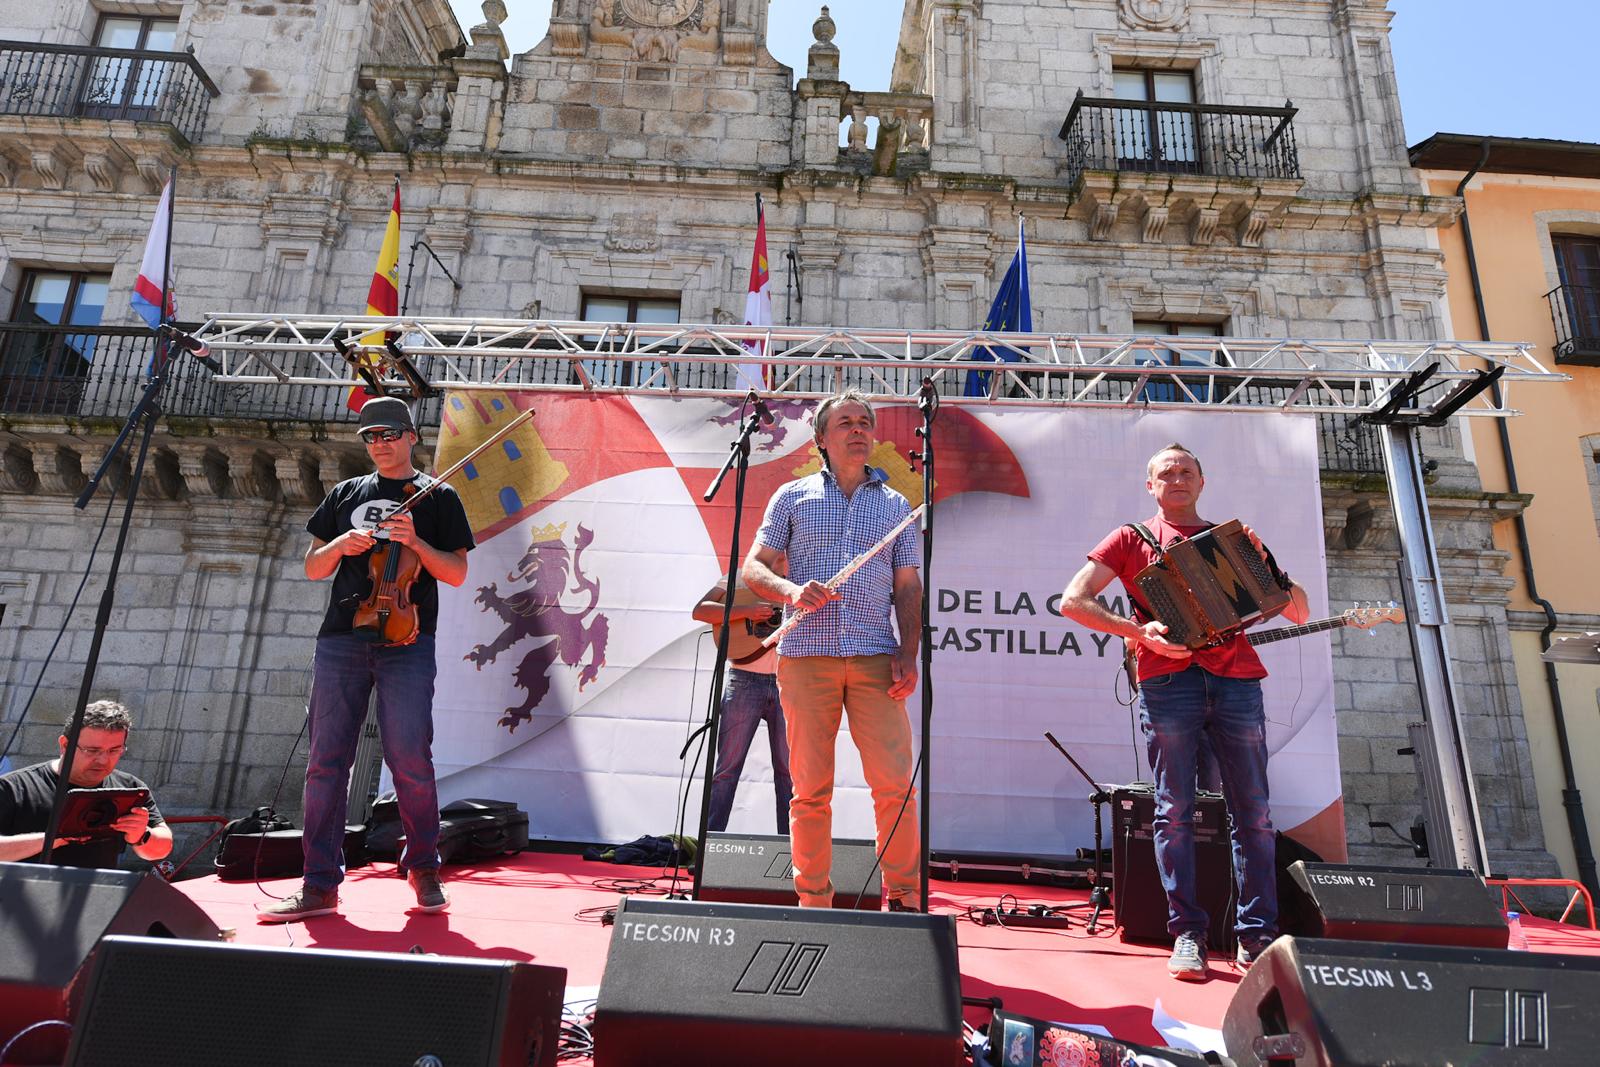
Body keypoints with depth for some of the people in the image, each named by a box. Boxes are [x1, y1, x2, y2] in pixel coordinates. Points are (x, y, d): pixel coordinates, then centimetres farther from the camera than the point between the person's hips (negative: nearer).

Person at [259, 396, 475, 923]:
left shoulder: (438, 497, 9)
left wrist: (415, 543, -12)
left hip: (406, 642, -3)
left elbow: (456, 573, 4)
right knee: (326, 762, 3)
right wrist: (341, 545, -4)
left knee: (410, 762, -5)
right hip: (341, 640, 4)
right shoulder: (345, 494, 19)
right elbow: (313, 568, 17)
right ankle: (320, 886, 12)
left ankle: (425, 872, 13)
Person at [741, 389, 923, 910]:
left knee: (896, 783, -5)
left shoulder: (895, 505, 16)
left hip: (876, 657, 1)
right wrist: (791, 591, -12)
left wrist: (909, 655, -1)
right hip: (805, 656, 0)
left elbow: (908, 588, 12)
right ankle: (813, 902, 16)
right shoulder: (793, 496, 12)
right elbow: (753, 569, 8)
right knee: (811, 788, 3)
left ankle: (904, 899, 9)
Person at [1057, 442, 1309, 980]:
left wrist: (1264, 564, 3)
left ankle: (1257, 935, 12)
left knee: (1253, 813, 1)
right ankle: (1187, 934, 6)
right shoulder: (1134, 538, 14)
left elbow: (1300, 612, 21)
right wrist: (1139, 631, -8)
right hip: (1167, 679, -2)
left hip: (1237, 679, 3)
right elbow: (1073, 600, 3)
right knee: (1175, 810, -3)